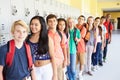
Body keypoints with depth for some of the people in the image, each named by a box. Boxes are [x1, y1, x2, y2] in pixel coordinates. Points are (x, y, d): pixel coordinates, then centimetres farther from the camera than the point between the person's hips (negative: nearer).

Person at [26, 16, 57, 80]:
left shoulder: (47, 39, -7)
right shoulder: (27, 39, -3)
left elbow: (52, 57, -5)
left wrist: (55, 75, -6)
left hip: (47, 69, -1)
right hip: (34, 70, 1)